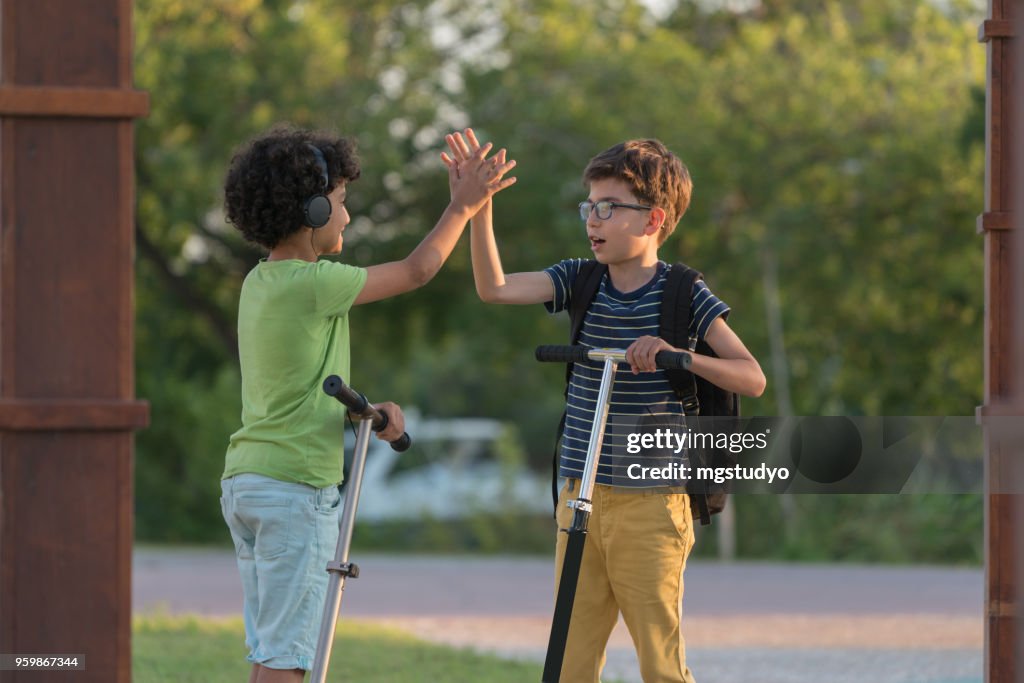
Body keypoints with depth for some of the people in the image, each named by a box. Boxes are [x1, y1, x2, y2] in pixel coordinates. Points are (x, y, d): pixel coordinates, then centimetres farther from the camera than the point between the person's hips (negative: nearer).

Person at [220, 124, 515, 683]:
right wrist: (463, 205, 8)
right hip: (296, 487, -9)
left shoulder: (260, 282, 12)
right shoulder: (309, 284, -15)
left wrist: (365, 411, 7)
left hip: (244, 480, 9)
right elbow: (416, 271, -4)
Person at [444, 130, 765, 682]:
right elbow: (494, 288, -8)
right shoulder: (580, 281, 6)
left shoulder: (684, 295, -4)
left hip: (650, 508, -4)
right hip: (580, 501, 4)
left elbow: (752, 378, -8)